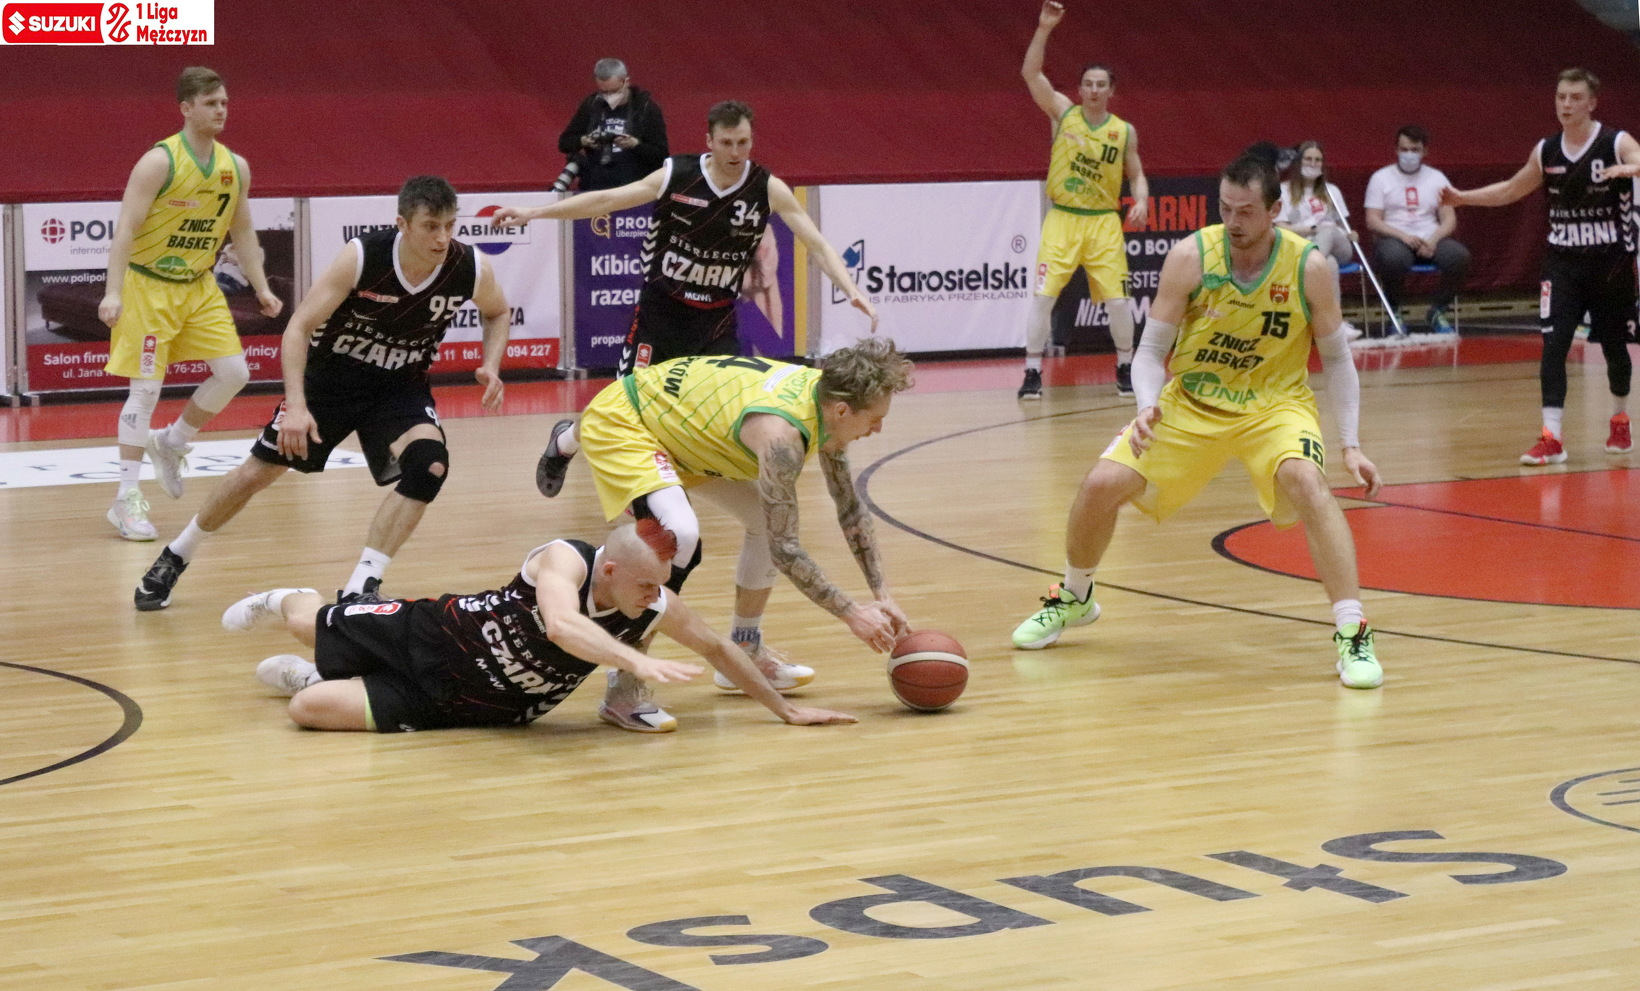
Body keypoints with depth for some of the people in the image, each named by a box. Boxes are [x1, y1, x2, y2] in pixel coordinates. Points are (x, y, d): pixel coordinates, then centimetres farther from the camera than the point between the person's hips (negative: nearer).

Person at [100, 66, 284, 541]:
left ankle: (171, 443, 21)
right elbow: (125, 229, -20)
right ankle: (127, 500, -1)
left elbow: (243, 231, 12)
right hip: (149, 286, -6)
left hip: (199, 286, 6)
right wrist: (113, 292, -28)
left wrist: (261, 289, 8)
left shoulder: (235, 166, 2)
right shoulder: (158, 162, -18)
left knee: (234, 372, -3)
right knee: (146, 389, -8)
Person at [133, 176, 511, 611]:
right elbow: (298, 328, -23)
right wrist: (296, 405, -33)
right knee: (260, 469, 7)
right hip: (331, 372, -1)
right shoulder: (361, 257, -29)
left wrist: (491, 367, -13)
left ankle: (361, 587, -20)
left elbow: (498, 313, 5)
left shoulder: (472, 269, -21)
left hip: (400, 383, 2)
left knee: (429, 464, -27)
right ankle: (174, 558, 32)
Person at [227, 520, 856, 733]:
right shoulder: (564, 560, -35)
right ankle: (289, 602, 58)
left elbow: (718, 648, -4)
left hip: (469, 706, 3)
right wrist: (638, 663, -69)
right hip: (438, 638, -3)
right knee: (312, 627, 19)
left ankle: (304, 678, 33)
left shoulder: (656, 608, -21)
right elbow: (562, 625, -57)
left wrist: (785, 709, -2)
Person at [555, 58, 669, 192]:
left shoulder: (646, 107, -2)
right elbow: (564, 142, 12)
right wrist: (583, 141, -9)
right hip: (593, 189, 3)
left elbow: (661, 154, -5)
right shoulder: (591, 104, 8)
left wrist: (635, 144, -22)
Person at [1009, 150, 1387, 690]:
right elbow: (1151, 350, -9)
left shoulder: (1308, 266, -16)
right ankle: (1073, 598, 22)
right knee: (1102, 485, -10)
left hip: (1275, 404, -2)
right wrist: (1148, 407, -30)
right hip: (1192, 403, 2)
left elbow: (1336, 358, -2)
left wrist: (1350, 445, -9)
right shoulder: (1190, 257, -17)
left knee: (1306, 481, -32)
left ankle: (1353, 636, -26)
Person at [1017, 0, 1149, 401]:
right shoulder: (1063, 111, -1)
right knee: (1043, 296, -9)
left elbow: (1137, 176, 10)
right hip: (1062, 219, -1)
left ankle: (1125, 368, 20)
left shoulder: (1124, 131, 2)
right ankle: (1032, 373, -1)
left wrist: (1141, 202, -12)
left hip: (1104, 222, 1)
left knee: (1118, 300, 0)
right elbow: (1030, 73, -13)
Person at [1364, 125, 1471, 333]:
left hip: (1430, 241, 3)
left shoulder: (1437, 178, 14)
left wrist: (1433, 240, -15)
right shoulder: (1381, 178, 6)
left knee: (1459, 255, -29)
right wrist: (1403, 236, -19)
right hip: (1394, 239, -3)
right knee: (1393, 258, -40)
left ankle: (1438, 311, -4)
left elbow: (1449, 219, 6)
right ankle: (1393, 312, -11)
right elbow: (1372, 221, -3)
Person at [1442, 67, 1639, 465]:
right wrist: (1463, 198, 8)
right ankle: (1551, 438, -11)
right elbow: (1510, 190, 18)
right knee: (1553, 345, -11)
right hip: (1563, 262, 2)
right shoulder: (1546, 151, 4)